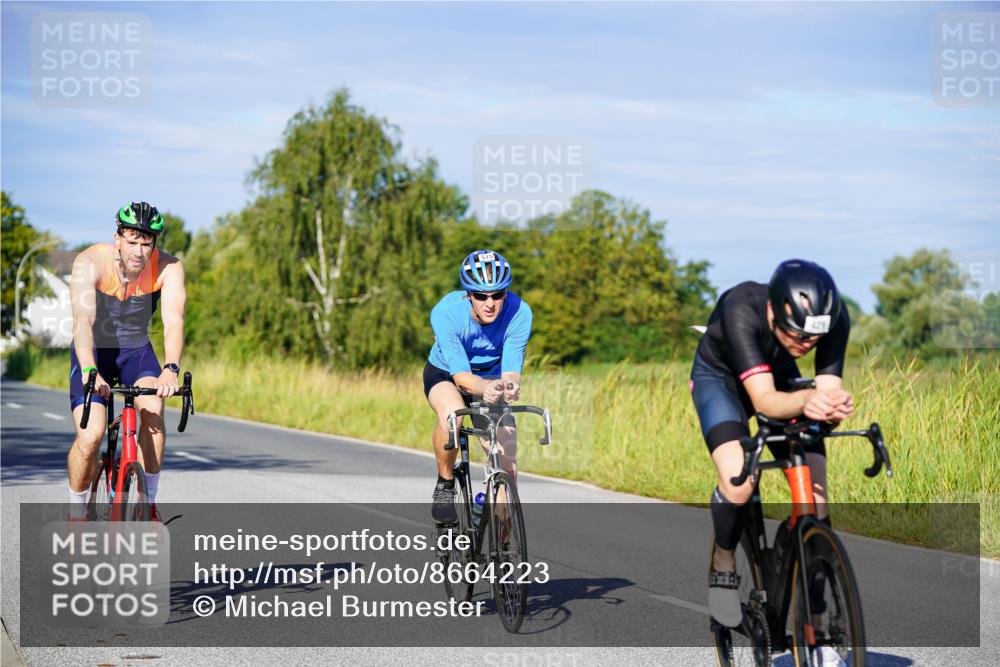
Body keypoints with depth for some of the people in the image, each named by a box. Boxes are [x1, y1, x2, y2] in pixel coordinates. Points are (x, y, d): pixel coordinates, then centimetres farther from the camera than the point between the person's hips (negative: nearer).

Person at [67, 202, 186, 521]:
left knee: (152, 410, -27)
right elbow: (83, 321, -38)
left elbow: (173, 321, -33)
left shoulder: (168, 268, -21)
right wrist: (90, 371, -53)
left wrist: (170, 370, -51)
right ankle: (76, 513, 5)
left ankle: (148, 504, -11)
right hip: (94, 351, -2)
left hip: (136, 351, 2)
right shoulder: (90, 262, -26)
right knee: (91, 435, -19)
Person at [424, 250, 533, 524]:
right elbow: (462, 376, -37)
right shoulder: (446, 313, -33)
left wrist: (510, 386, -54)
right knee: (451, 413, -38)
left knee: (507, 468, -11)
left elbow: (511, 370, -30)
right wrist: (486, 387, -58)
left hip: (492, 379, 2)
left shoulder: (519, 313, -29)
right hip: (445, 375, -2)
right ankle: (445, 485, -13)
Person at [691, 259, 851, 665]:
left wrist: (836, 407, -56)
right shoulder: (741, 310, -40)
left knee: (816, 497, -11)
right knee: (739, 481, -31)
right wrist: (805, 401, -67)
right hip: (720, 377, -3)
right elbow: (763, 399, -46)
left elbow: (829, 389, -32)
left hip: (781, 375, 4)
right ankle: (723, 564, 0)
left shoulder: (834, 318, -30)